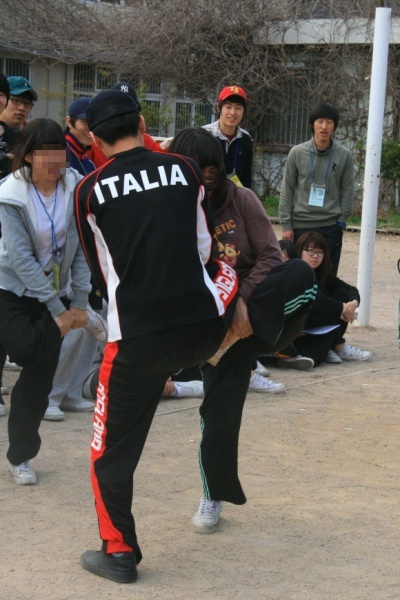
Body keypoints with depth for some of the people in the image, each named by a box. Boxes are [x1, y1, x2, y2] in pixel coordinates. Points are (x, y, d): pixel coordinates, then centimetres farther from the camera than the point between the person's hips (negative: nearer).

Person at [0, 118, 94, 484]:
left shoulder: (76, 188, -11)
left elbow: (82, 248, -6)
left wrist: (79, 303, -9)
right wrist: (57, 310, -20)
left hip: (55, 292, 2)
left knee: (40, 376, 1)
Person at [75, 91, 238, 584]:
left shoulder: (89, 191, 2)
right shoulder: (186, 170, 6)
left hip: (136, 339, -2)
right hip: (204, 328, 2)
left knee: (113, 448, 14)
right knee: (228, 269, 33)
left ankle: (119, 552, 17)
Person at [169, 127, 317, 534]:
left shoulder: (241, 200, -6)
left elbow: (270, 255, -6)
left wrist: (242, 299, -20)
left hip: (255, 302, 1)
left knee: (301, 274, -30)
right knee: (221, 406, -2)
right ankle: (213, 496, 20)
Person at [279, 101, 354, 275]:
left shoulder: (344, 155, -1)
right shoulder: (297, 153, -1)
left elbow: (347, 191, 4)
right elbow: (287, 190, 1)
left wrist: (341, 222, -2)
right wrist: (286, 224, -2)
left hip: (330, 228, 0)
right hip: (299, 225, 0)